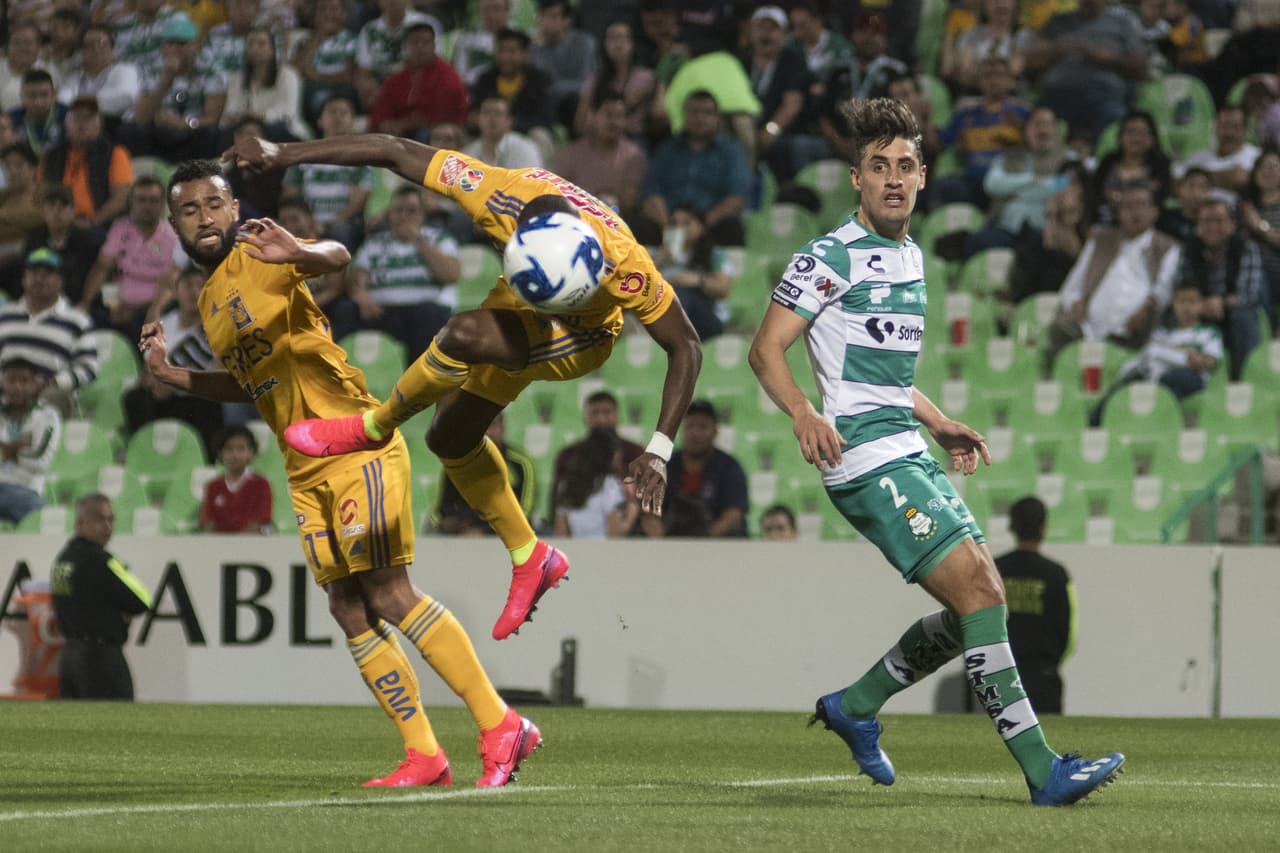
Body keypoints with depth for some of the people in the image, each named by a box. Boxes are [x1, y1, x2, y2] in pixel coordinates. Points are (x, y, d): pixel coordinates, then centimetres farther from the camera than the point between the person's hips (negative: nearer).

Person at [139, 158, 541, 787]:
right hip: (306, 472, 8)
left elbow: (337, 257, -28)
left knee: (387, 595, -14)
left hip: (356, 447, -8)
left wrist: (299, 253, -51)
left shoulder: (259, 259, -7)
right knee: (349, 609, 3)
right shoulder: (209, 301, 18)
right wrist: (172, 375, 16)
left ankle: (500, 727, -10)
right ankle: (423, 757, 7)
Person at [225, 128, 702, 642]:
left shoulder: (623, 264, -39)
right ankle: (530, 559, 29)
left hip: (581, 335, -5)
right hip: (523, 311, 5)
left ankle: (375, 427, -8)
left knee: (462, 335, -33)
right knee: (452, 439, 11)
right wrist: (281, 154, -24)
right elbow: (393, 152, -25)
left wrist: (659, 451, -33)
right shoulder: (497, 193, -34)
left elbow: (685, 348, -27)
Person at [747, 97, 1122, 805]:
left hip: (906, 449, 9)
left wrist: (939, 425, 24)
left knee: (979, 600, 9)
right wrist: (803, 412, -28)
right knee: (978, 592, -16)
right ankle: (1043, 771, -18)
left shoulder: (909, 256, 19)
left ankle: (855, 706, 23)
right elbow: (766, 349, -11)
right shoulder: (833, 257, -8)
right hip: (867, 458, -9)